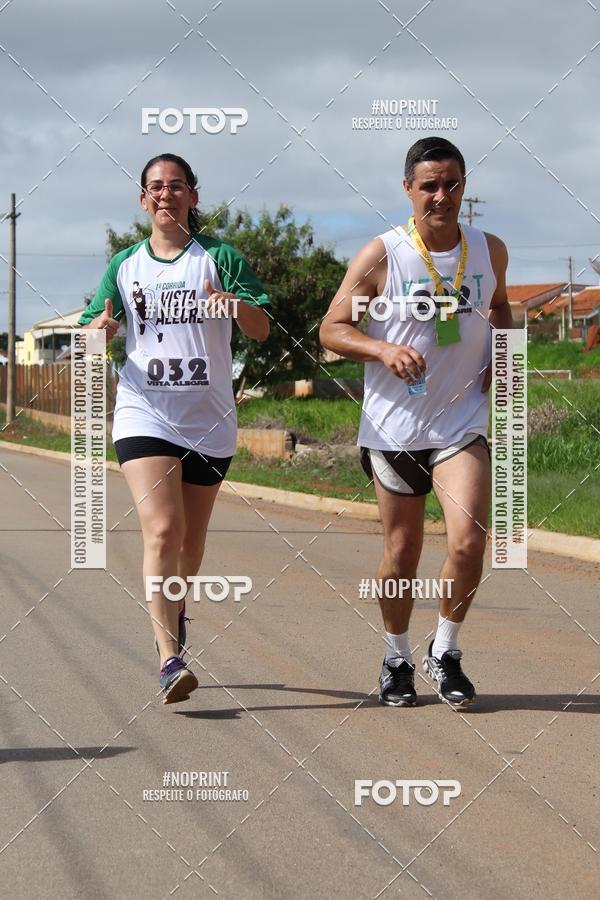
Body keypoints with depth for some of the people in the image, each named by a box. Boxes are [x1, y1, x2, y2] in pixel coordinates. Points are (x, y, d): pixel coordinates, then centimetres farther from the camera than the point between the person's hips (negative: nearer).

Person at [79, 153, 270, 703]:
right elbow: (92, 337, 11)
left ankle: (175, 615, 41)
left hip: (209, 418, 1)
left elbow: (261, 330, -5)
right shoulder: (125, 266, 9)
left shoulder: (219, 257, 2)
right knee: (162, 531, -17)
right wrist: (101, 327, -13)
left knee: (192, 537, 13)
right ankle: (170, 661, -21)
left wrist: (237, 304, -28)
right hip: (144, 414, 0)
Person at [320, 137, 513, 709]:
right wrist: (382, 349, -24)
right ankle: (397, 659, 30)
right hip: (394, 426, -2)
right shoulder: (381, 255, -9)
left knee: (468, 542, -15)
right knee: (402, 554, 7)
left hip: (462, 423, 2)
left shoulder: (490, 251, 3)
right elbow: (332, 329, -6)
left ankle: (445, 653, 8)